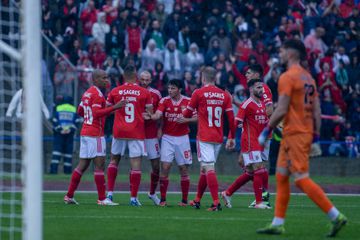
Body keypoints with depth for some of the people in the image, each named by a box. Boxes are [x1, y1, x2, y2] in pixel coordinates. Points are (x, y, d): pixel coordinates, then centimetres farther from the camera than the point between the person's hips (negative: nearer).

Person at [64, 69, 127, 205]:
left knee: (83, 164, 11)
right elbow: (97, 113, -25)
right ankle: (102, 199, -6)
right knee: (99, 164, -6)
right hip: (95, 134, -9)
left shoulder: (87, 93, 16)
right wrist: (114, 107, -30)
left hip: (85, 132, 9)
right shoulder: (97, 95, -13)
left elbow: (80, 112, 24)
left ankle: (69, 196, 11)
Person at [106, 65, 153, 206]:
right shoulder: (144, 93, -2)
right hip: (137, 133, -2)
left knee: (114, 160, 17)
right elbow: (150, 115, 1)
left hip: (119, 131, 2)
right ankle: (133, 198, -4)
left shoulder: (115, 92, 1)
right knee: (136, 163, -1)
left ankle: (110, 193, 12)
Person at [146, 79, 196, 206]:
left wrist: (186, 120, -17)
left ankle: (184, 200, 12)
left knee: (184, 169, 2)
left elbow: (196, 118, 1)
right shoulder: (164, 101, -2)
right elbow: (158, 115, -17)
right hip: (167, 138, 0)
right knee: (165, 167, -9)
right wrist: (149, 116, -37)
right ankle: (163, 199, -3)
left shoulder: (188, 101, -1)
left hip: (182, 138, 0)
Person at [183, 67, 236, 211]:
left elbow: (187, 114, 7)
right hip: (218, 138, 5)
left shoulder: (199, 93, -4)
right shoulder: (224, 95, 6)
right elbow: (231, 118, 5)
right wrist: (232, 137, 14)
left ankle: (216, 203, -22)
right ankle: (197, 200, 27)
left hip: (204, 137, -5)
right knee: (204, 169, 17)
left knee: (209, 168, -10)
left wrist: (184, 113, 31)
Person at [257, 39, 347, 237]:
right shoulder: (308, 78, 15)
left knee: (301, 179, -9)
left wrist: (266, 130, -9)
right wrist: (316, 134, 14)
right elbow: (317, 110, 13)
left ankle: (336, 216, -12)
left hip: (294, 134, -9)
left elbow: (281, 110, -18)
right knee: (281, 176, 12)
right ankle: (277, 224, 13)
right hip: (306, 132, 9)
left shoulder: (287, 77, -12)